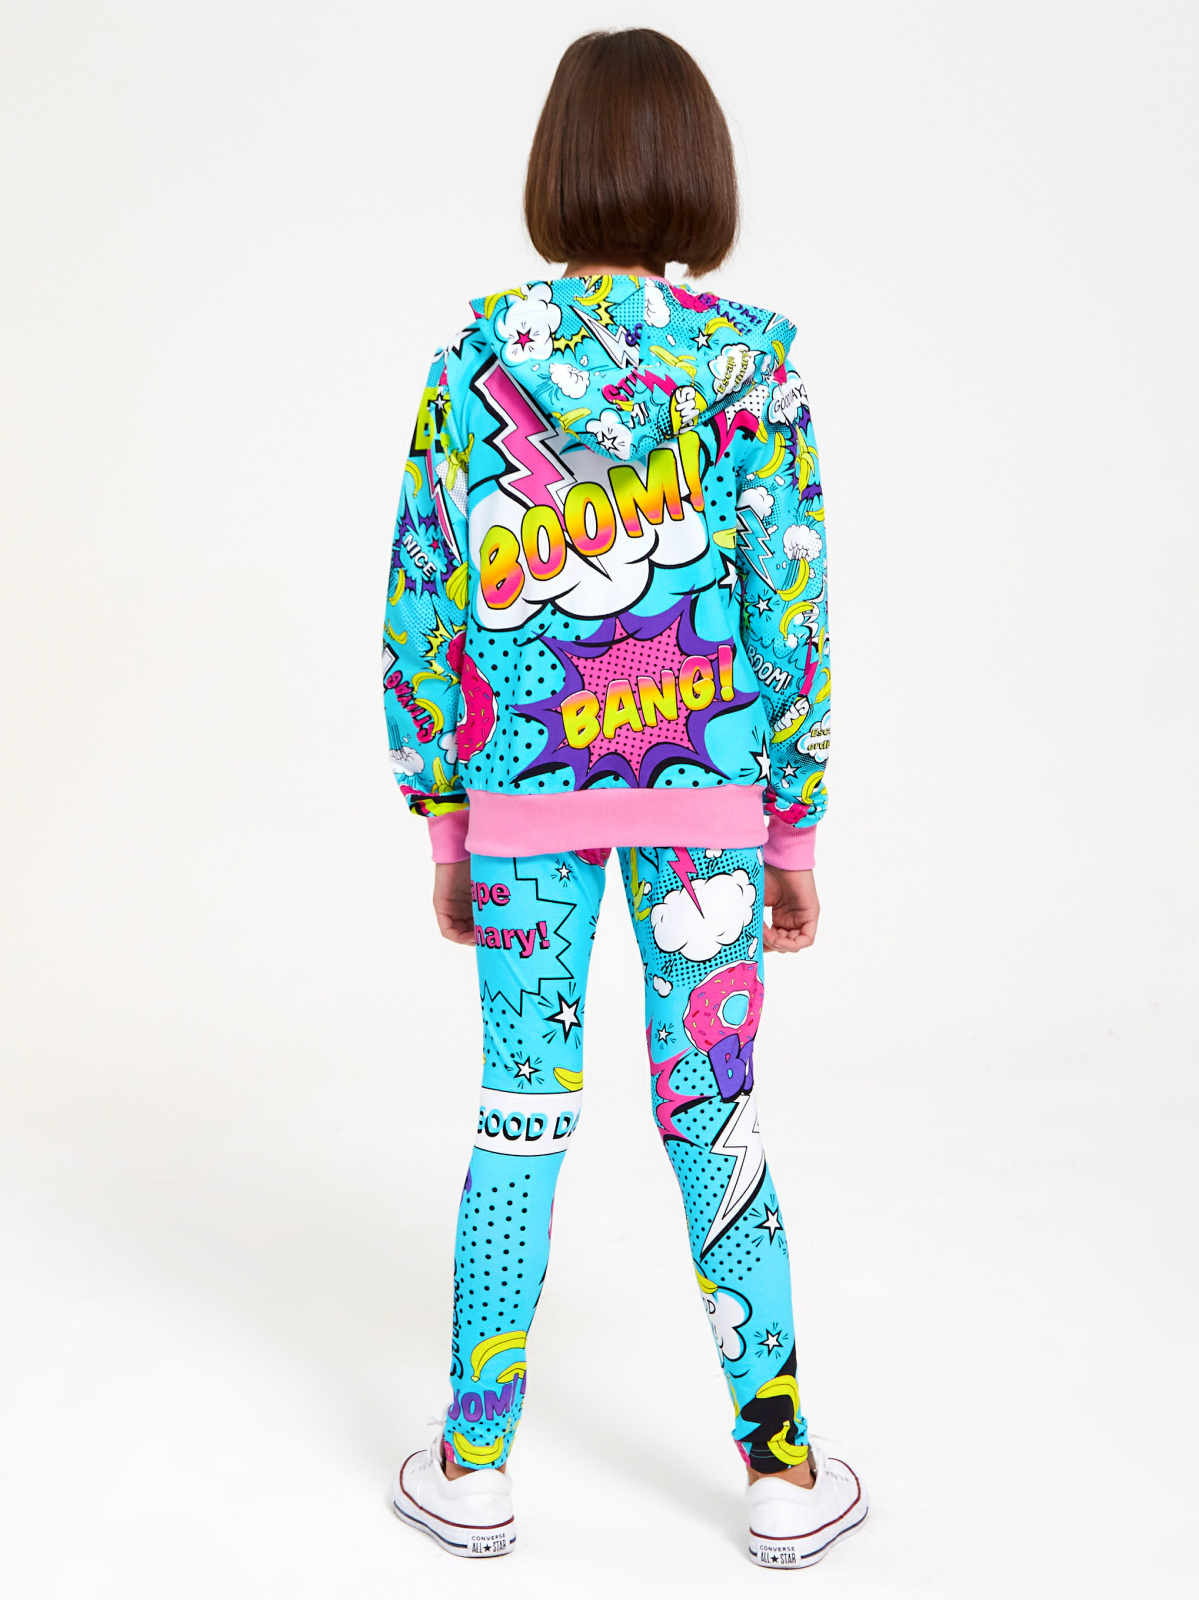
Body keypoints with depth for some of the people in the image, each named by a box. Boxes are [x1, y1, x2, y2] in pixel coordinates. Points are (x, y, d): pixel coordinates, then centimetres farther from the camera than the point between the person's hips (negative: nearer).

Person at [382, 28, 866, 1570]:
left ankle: (471, 1468, 22)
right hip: (704, 796, -1)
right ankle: (782, 1471, 21)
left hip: (522, 797, 1)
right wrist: (797, 828, 4)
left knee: (521, 1117, 10)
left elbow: (421, 603, 0)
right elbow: (789, 611, -4)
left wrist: (441, 813, 8)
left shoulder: (476, 355, -1)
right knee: (714, 1116, 8)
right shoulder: (749, 360, -4)